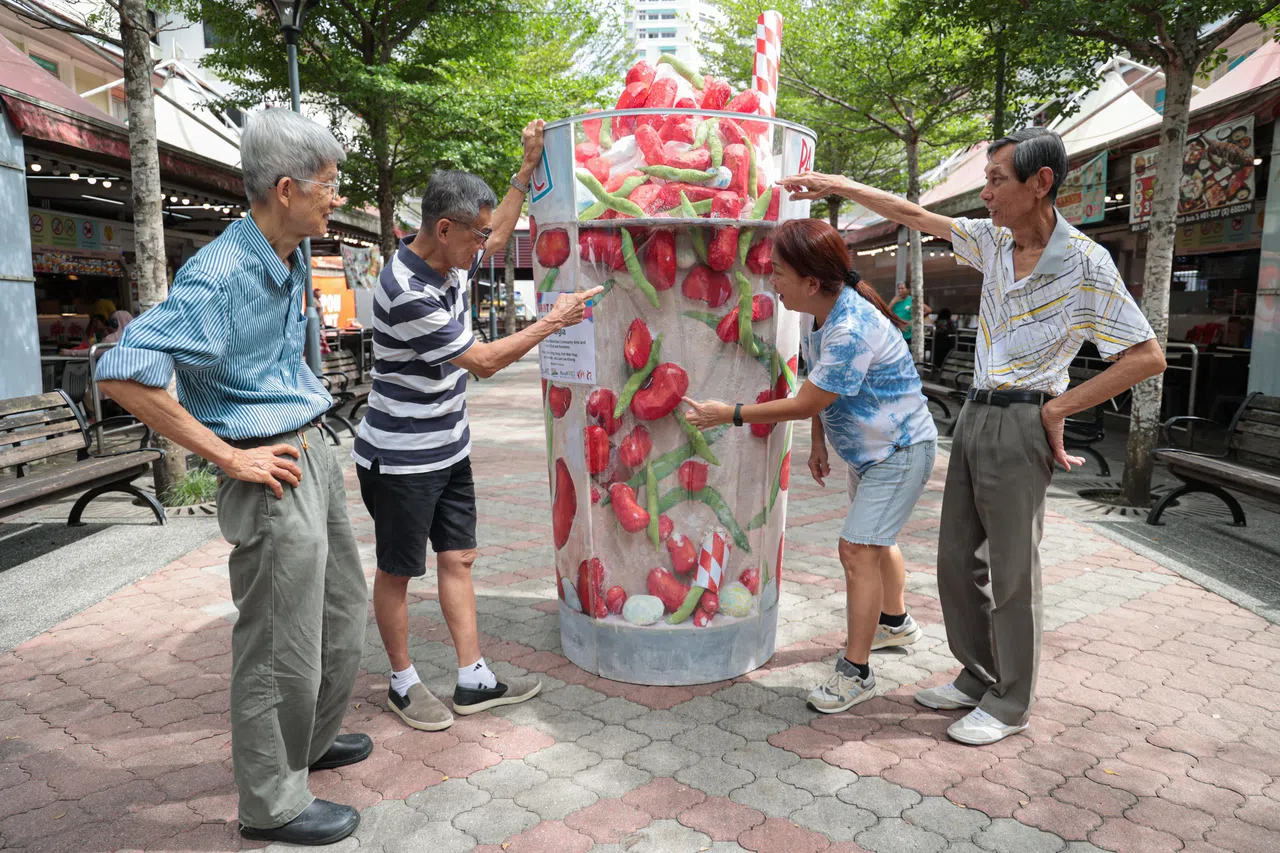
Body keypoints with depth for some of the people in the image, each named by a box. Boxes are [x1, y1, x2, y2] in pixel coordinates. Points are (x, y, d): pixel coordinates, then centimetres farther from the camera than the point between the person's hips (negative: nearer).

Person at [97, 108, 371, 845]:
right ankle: (273, 804, 21)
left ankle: (312, 740, 41)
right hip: (272, 476, -9)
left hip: (315, 454, 9)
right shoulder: (220, 277, -20)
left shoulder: (291, 261, 8)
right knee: (280, 648, 3)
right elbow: (125, 374, -25)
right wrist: (230, 458, -20)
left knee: (345, 614, 21)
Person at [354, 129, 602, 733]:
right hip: (401, 459, -9)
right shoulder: (408, 294, -27)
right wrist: (553, 322, -11)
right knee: (397, 571, 8)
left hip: (448, 449, 9)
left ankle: (474, 681, 21)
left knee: (457, 559, 11)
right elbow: (484, 361, -20)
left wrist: (527, 170, 16)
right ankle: (403, 684, 24)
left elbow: (496, 236, 23)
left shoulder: (449, 261, 0)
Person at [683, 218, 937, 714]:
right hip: (865, 449, 10)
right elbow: (818, 385, 9)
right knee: (876, 539, 24)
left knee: (857, 549, -14)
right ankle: (896, 622, 48)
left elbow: (804, 404, -29)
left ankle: (855, 673, -3)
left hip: (900, 450, -10)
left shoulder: (852, 330, -34)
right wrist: (818, 444, 10)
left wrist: (730, 414, -22)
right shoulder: (820, 315, -5)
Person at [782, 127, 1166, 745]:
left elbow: (1148, 357, -11)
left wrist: (1060, 408, -13)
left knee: (1012, 573, 1)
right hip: (974, 415, 7)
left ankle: (1009, 706, 16)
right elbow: (914, 215, 15)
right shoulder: (993, 241, 6)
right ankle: (978, 678, 28)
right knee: (958, 559, 12)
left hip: (1020, 422, -7)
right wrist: (838, 185, 15)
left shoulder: (1085, 264, -12)